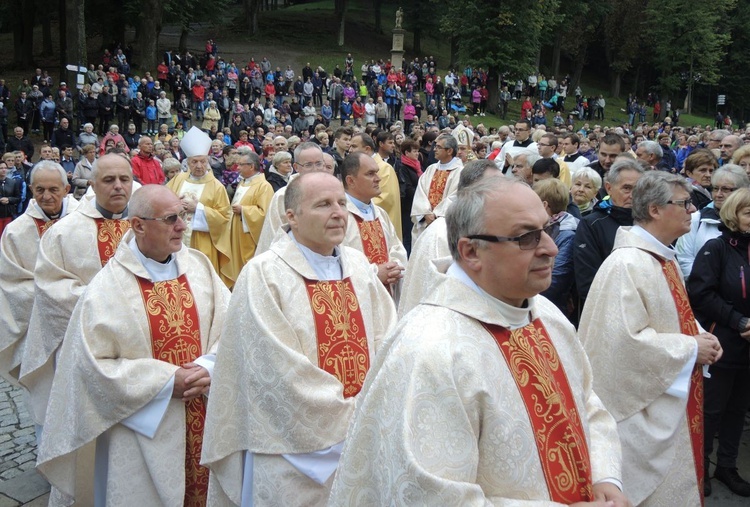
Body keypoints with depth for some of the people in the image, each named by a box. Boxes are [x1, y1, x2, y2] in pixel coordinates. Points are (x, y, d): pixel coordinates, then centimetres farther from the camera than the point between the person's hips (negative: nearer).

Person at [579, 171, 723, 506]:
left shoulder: (664, 257, 8)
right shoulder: (626, 264, -23)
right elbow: (625, 340, -29)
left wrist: (700, 337, 1)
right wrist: (691, 349, -19)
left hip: (670, 403, 10)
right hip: (643, 411, -10)